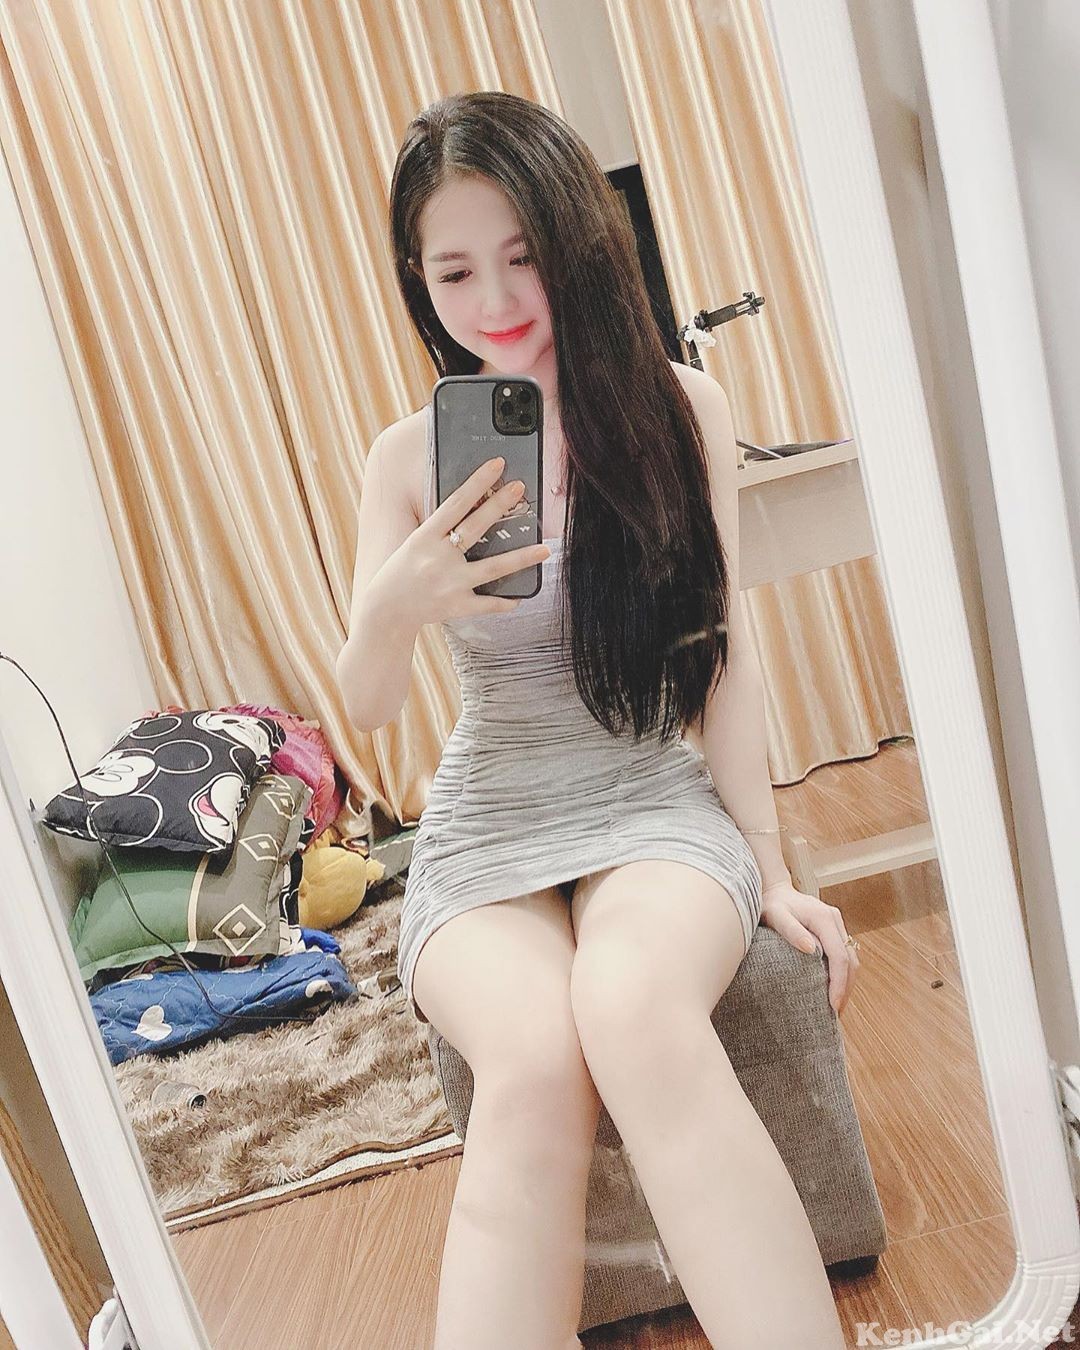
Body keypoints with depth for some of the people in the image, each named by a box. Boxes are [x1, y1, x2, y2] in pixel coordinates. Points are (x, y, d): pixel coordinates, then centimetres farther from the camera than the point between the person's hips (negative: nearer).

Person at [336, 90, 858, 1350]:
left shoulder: (679, 408, 0)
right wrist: (395, 606, -25)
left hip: (656, 807, 0)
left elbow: (720, 654, 1)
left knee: (634, 1008, -34)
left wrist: (771, 870, -2)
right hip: (486, 831, 1)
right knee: (534, 1062, -31)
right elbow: (363, 706, -2)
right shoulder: (411, 456, -1)